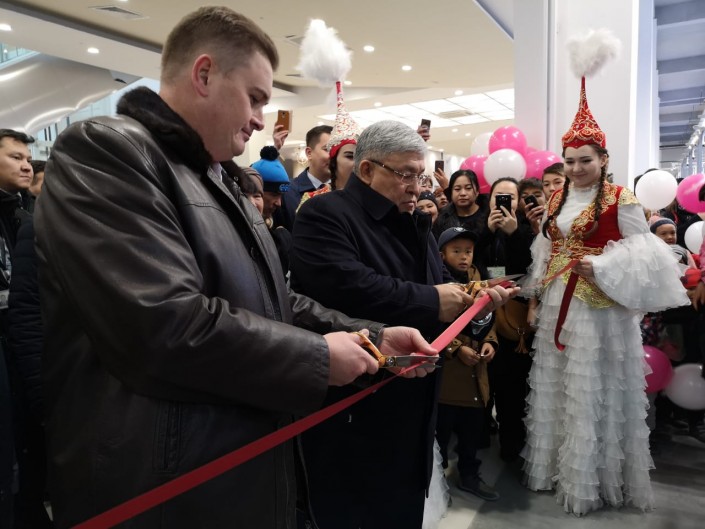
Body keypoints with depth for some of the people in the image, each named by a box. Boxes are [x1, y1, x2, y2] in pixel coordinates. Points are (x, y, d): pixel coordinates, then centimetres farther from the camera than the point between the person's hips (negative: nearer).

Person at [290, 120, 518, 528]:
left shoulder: (415, 223, 16)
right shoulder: (325, 215, -13)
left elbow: (441, 283, 19)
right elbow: (343, 287, -30)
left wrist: (475, 298, -3)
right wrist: (431, 302, -23)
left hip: (413, 408, 8)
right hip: (355, 414, -8)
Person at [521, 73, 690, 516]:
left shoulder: (621, 199, -9)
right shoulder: (557, 198, 10)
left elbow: (643, 251, -9)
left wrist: (602, 268, -21)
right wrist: (537, 295, 11)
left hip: (599, 309, -6)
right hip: (558, 306, 7)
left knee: (593, 391, 4)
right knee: (556, 387, 14)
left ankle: (590, 479, 21)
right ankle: (557, 466, 31)